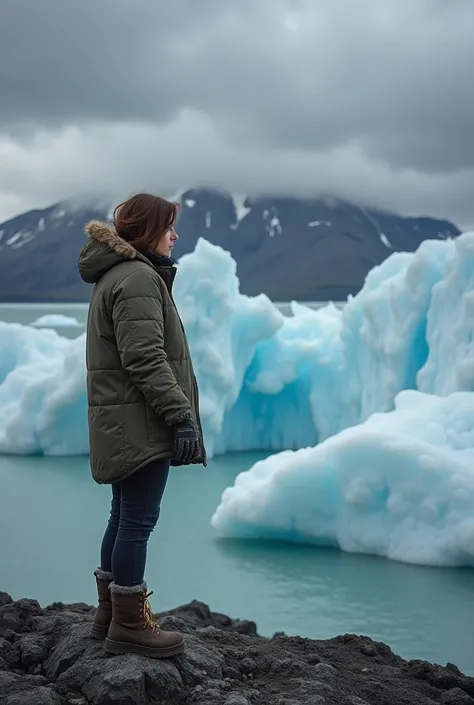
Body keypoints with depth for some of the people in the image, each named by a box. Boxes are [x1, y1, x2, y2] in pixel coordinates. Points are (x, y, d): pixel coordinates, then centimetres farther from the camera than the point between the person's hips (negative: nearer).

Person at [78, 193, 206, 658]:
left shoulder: (115, 276, 19)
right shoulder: (139, 278, -15)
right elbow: (146, 360, -22)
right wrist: (180, 415, -22)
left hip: (122, 425, 11)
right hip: (141, 423, -11)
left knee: (124, 518, 17)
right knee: (139, 522, -4)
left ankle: (110, 614, 27)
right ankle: (129, 627, 5)